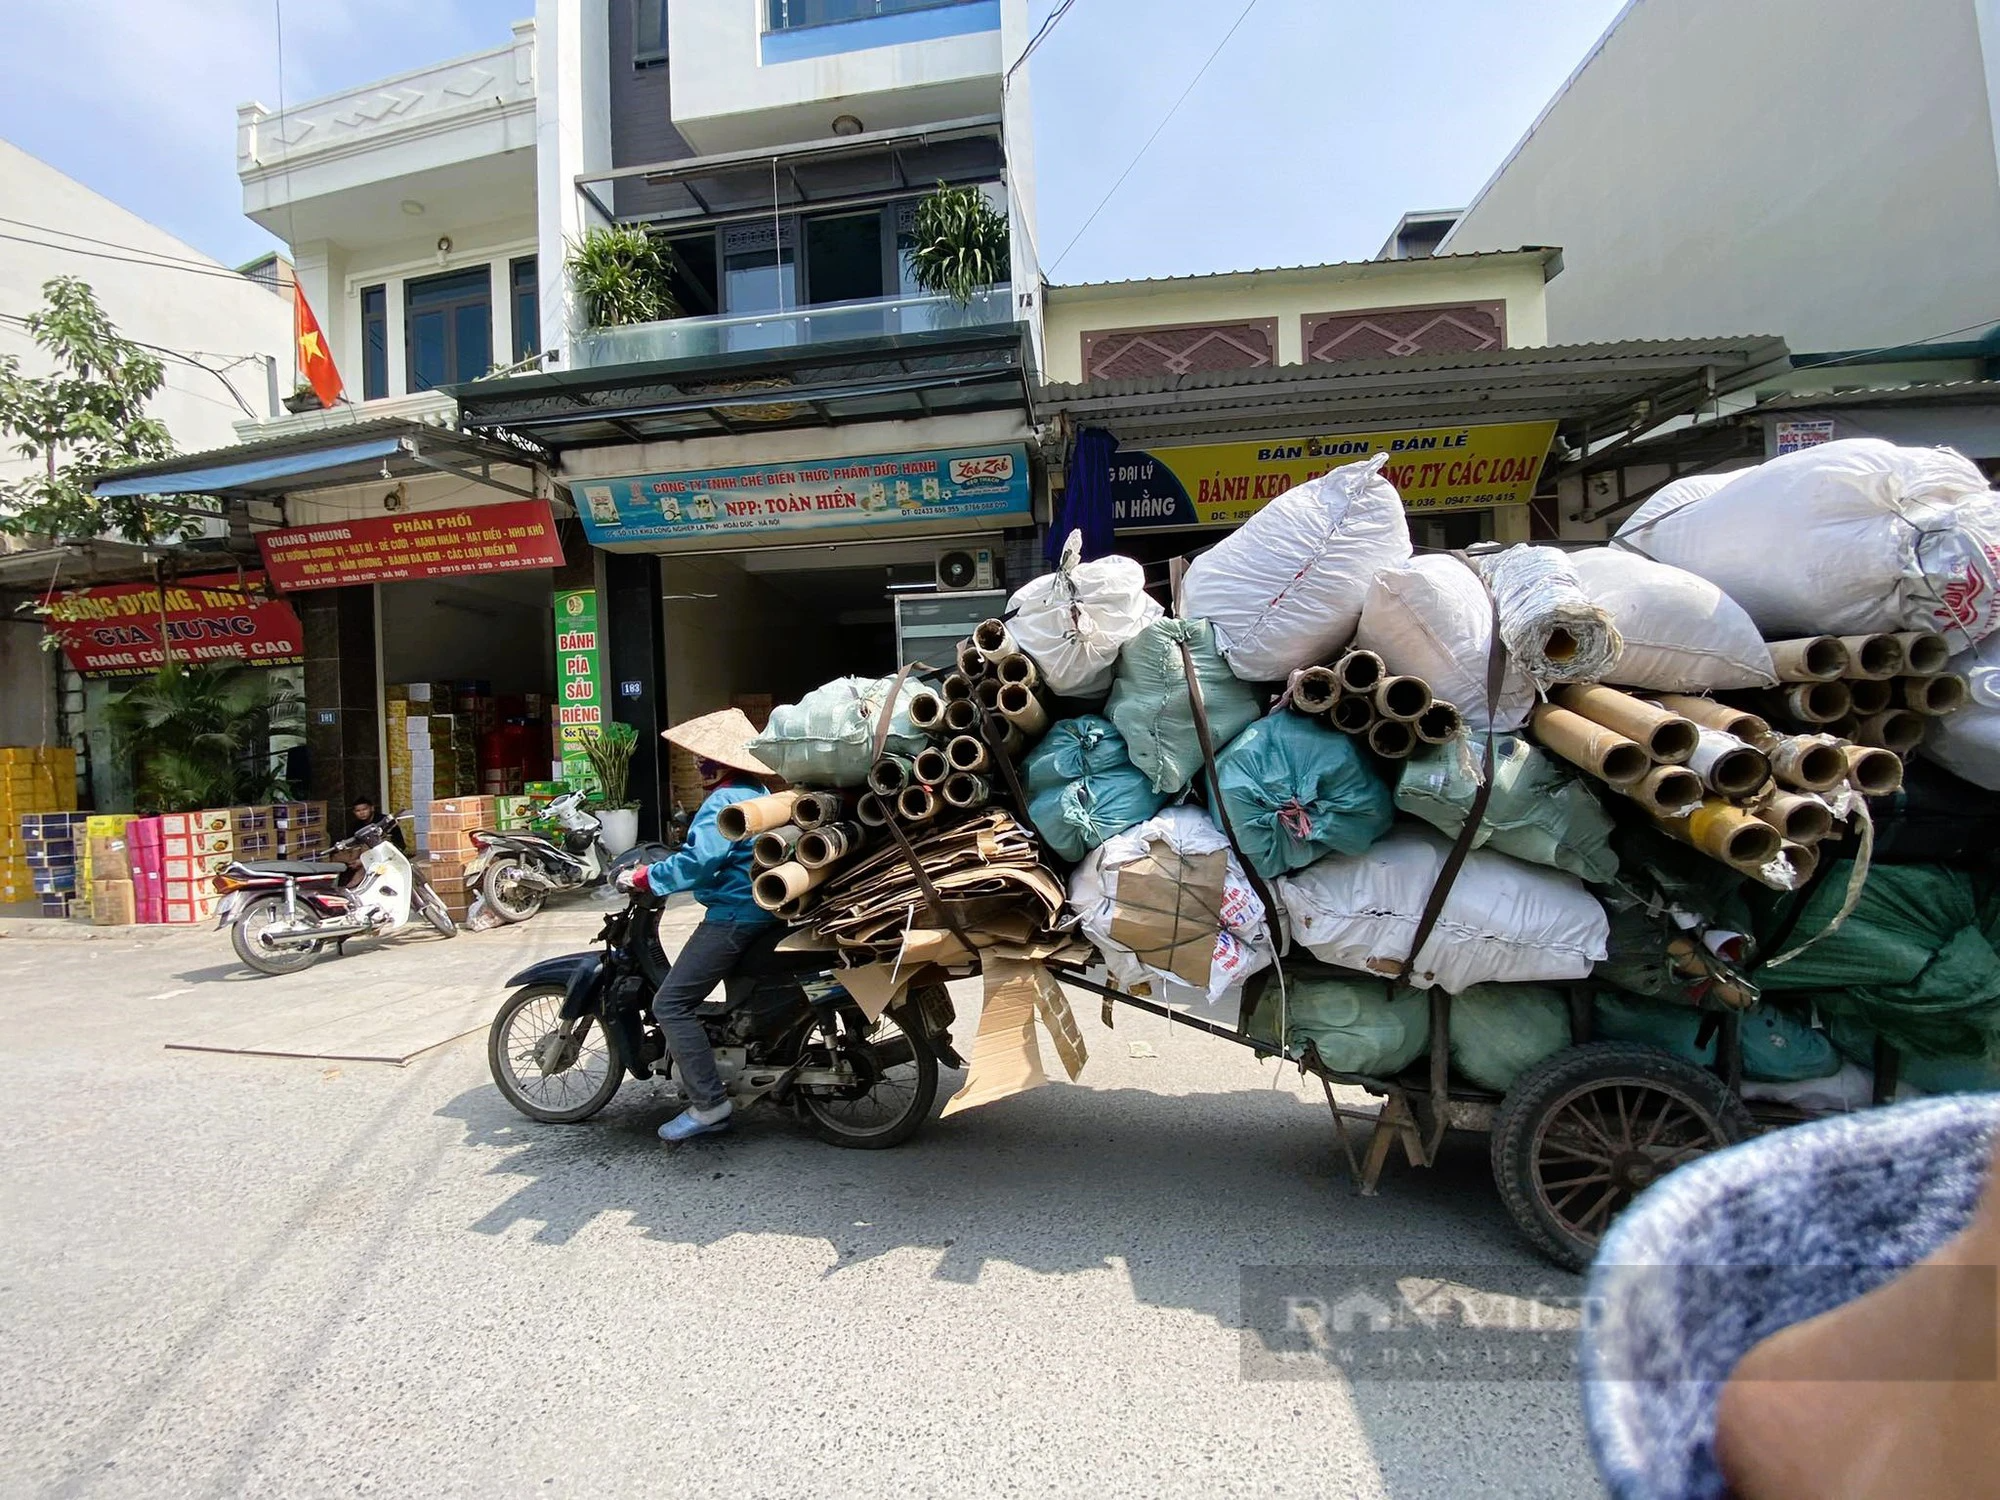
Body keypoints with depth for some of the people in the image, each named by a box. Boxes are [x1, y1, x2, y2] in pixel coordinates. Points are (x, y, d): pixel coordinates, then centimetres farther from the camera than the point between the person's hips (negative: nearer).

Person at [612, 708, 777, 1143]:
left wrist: (642, 878, -16)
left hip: (732, 916, -11)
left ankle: (709, 1105, -8)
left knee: (671, 1003, -8)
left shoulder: (724, 801, -17)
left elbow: (697, 862, -27)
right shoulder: (758, 793, 12)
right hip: (758, 909, 11)